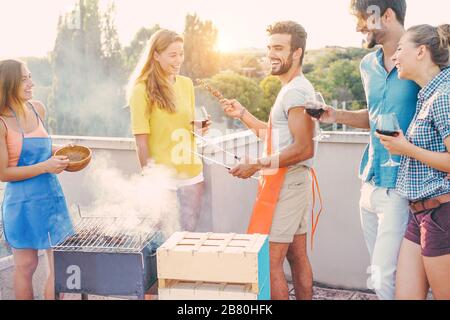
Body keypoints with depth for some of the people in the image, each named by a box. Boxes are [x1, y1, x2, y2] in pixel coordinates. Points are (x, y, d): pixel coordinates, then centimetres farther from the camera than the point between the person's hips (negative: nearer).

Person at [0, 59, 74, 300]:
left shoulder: (38, 109, 5)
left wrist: (58, 153, 5)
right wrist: (45, 166, -18)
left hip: (52, 196, 6)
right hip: (23, 202, -5)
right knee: (26, 266, 7)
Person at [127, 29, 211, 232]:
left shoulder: (186, 84, 9)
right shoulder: (143, 89, -9)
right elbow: (141, 140, -10)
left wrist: (200, 130, -1)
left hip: (192, 174, 6)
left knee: (188, 231, 10)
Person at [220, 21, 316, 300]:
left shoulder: (295, 91, -15)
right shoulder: (295, 88, 17)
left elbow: (304, 148, -23)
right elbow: (274, 135, 24)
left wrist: (259, 165, -21)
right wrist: (242, 114, 17)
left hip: (285, 184, -11)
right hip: (295, 182, 11)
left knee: (269, 263, -8)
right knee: (298, 257, 15)